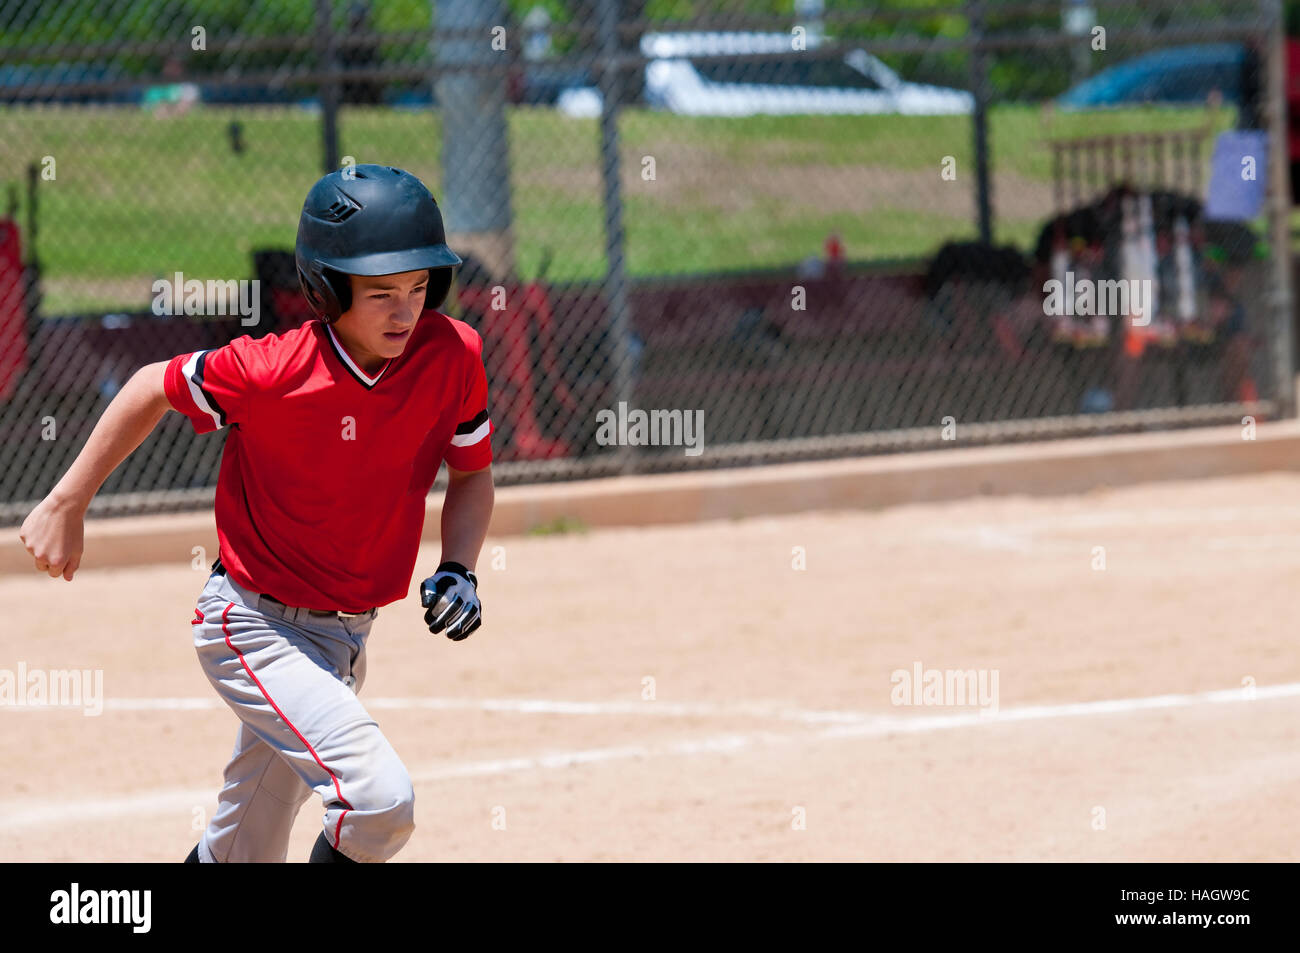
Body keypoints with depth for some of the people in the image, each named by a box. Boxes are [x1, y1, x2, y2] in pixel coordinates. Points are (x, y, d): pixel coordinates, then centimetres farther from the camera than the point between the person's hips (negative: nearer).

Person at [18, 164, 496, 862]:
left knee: (240, 855, 15)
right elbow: (154, 388, -6)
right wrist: (66, 505, -1)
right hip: (254, 627, -6)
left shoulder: (452, 356, -10)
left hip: (343, 636, 6)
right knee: (379, 798, -26)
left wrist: (458, 570, -10)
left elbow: (472, 473, 7)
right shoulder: (274, 371, -23)